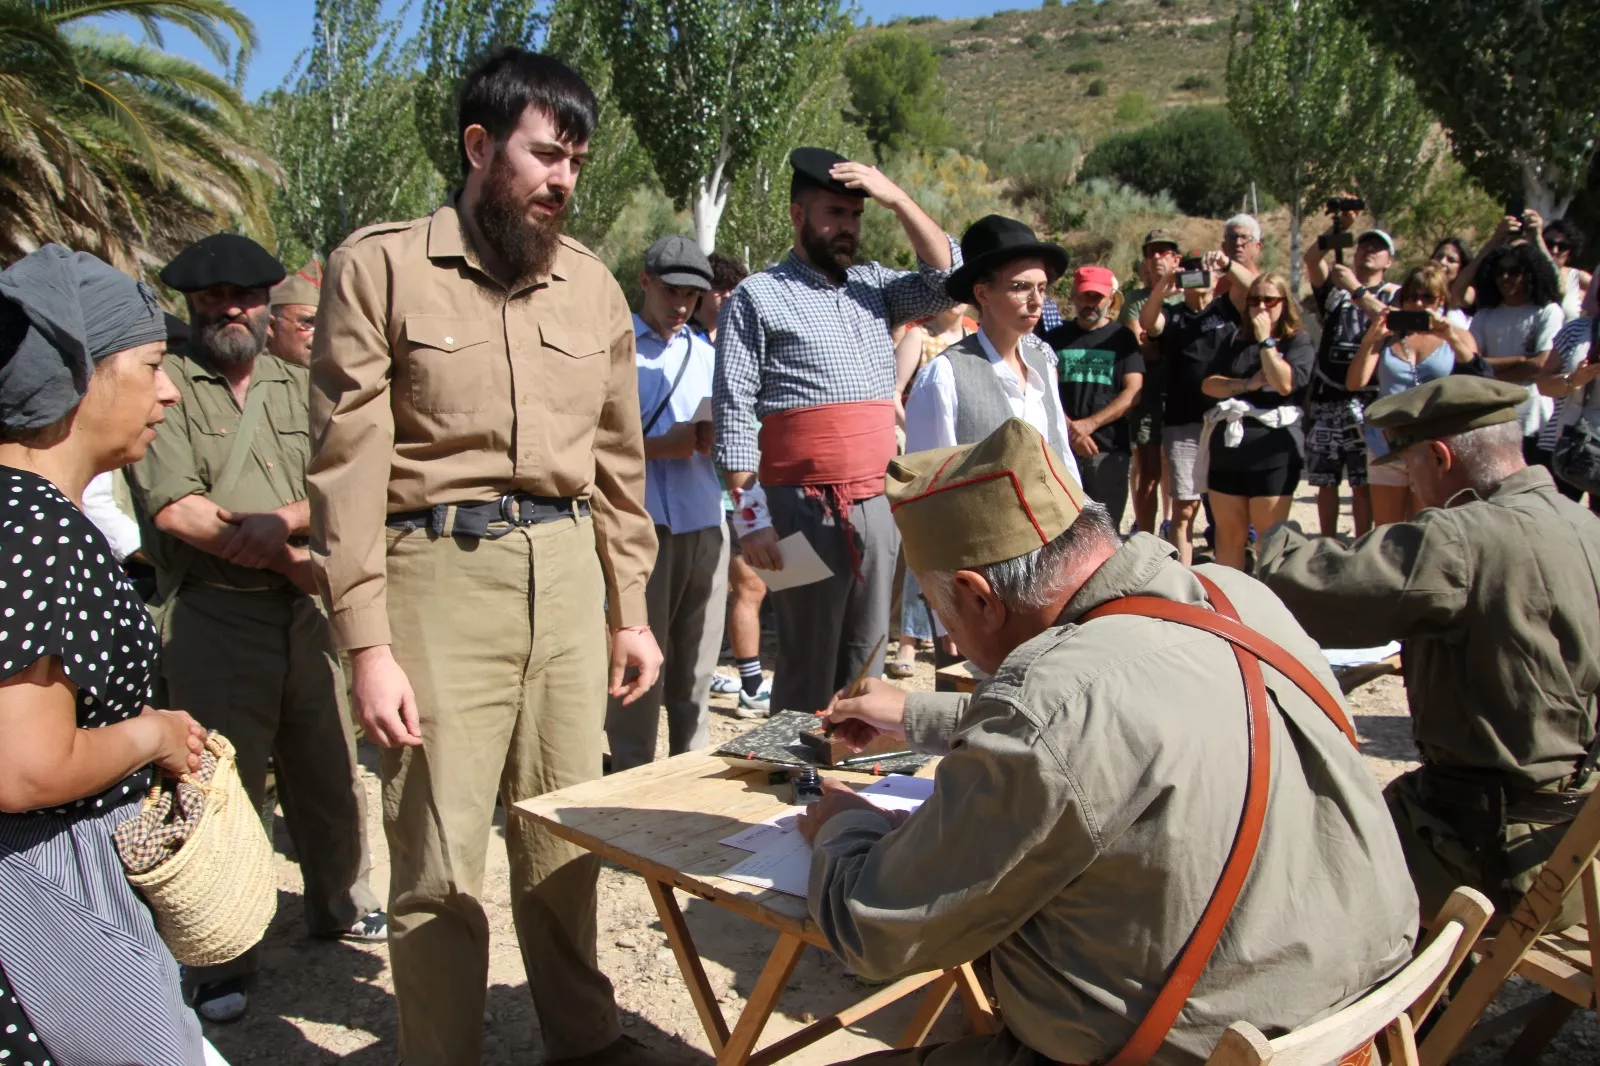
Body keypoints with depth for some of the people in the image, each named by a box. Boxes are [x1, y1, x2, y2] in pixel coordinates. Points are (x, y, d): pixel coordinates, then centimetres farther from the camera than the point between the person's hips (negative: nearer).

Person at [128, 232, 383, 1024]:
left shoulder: (298, 387, 12)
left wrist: (280, 521, -18)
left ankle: (340, 905, 36)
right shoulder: (167, 384, -2)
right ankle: (222, 963, 15)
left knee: (329, 772, 15)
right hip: (213, 618, -4)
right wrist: (290, 559, -11)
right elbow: (174, 508, -13)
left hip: (305, 610, 5)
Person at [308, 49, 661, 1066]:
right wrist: (369, 645, -12)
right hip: (441, 573, -4)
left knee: (565, 832, 14)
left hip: (567, 571, 4)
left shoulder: (593, 284, 10)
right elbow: (349, 463, -7)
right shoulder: (381, 266, -3)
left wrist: (631, 611, 13)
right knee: (441, 858, 1)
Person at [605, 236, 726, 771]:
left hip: (705, 522, 5)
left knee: (695, 666, 8)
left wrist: (715, 440, -1)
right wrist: (661, 446, -15)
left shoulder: (705, 353, 20)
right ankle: (632, 779, 9)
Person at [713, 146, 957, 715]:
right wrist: (750, 515, -13)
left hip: (877, 504, 6)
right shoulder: (758, 296, -1)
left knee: (866, 663, 12)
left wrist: (897, 199, -1)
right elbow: (734, 416, -6)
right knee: (809, 667, -1)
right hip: (805, 507, -5)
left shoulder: (874, 285, 16)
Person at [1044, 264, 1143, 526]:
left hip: (1109, 448, -1)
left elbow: (1133, 392, -5)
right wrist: (1069, 428, -13)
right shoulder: (1055, 338, 9)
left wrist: (1089, 424, -15)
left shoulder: (1122, 337, 5)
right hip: (1061, 446, 1)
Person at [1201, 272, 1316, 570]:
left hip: (1272, 447, -4)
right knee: (1228, 533, 7)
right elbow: (1209, 384, 5)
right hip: (1227, 443, 5)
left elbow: (1285, 383, -15)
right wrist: (1248, 384, -9)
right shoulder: (1236, 341, 16)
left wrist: (1265, 339, -9)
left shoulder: (1299, 343, 3)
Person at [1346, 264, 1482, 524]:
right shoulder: (1388, 336, 11)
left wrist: (1452, 339, -19)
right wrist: (1370, 340, -15)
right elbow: (1354, 383, -2)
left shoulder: (1457, 337, 7)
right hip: (1387, 447, 2)